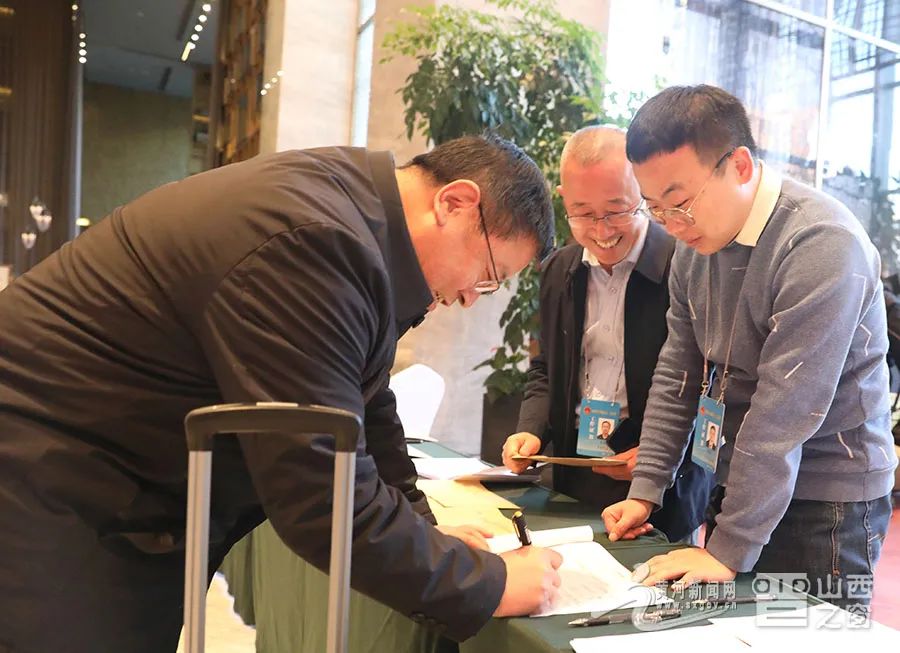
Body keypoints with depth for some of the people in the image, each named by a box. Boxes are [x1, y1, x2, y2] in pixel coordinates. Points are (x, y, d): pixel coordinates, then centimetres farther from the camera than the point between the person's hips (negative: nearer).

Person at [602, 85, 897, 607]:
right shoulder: (697, 243, 1)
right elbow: (678, 374, 5)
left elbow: (784, 413, -25)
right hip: (743, 484, 7)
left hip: (827, 503, -6)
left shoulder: (822, 245, -23)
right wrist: (646, 491, 1)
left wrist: (729, 549, -21)